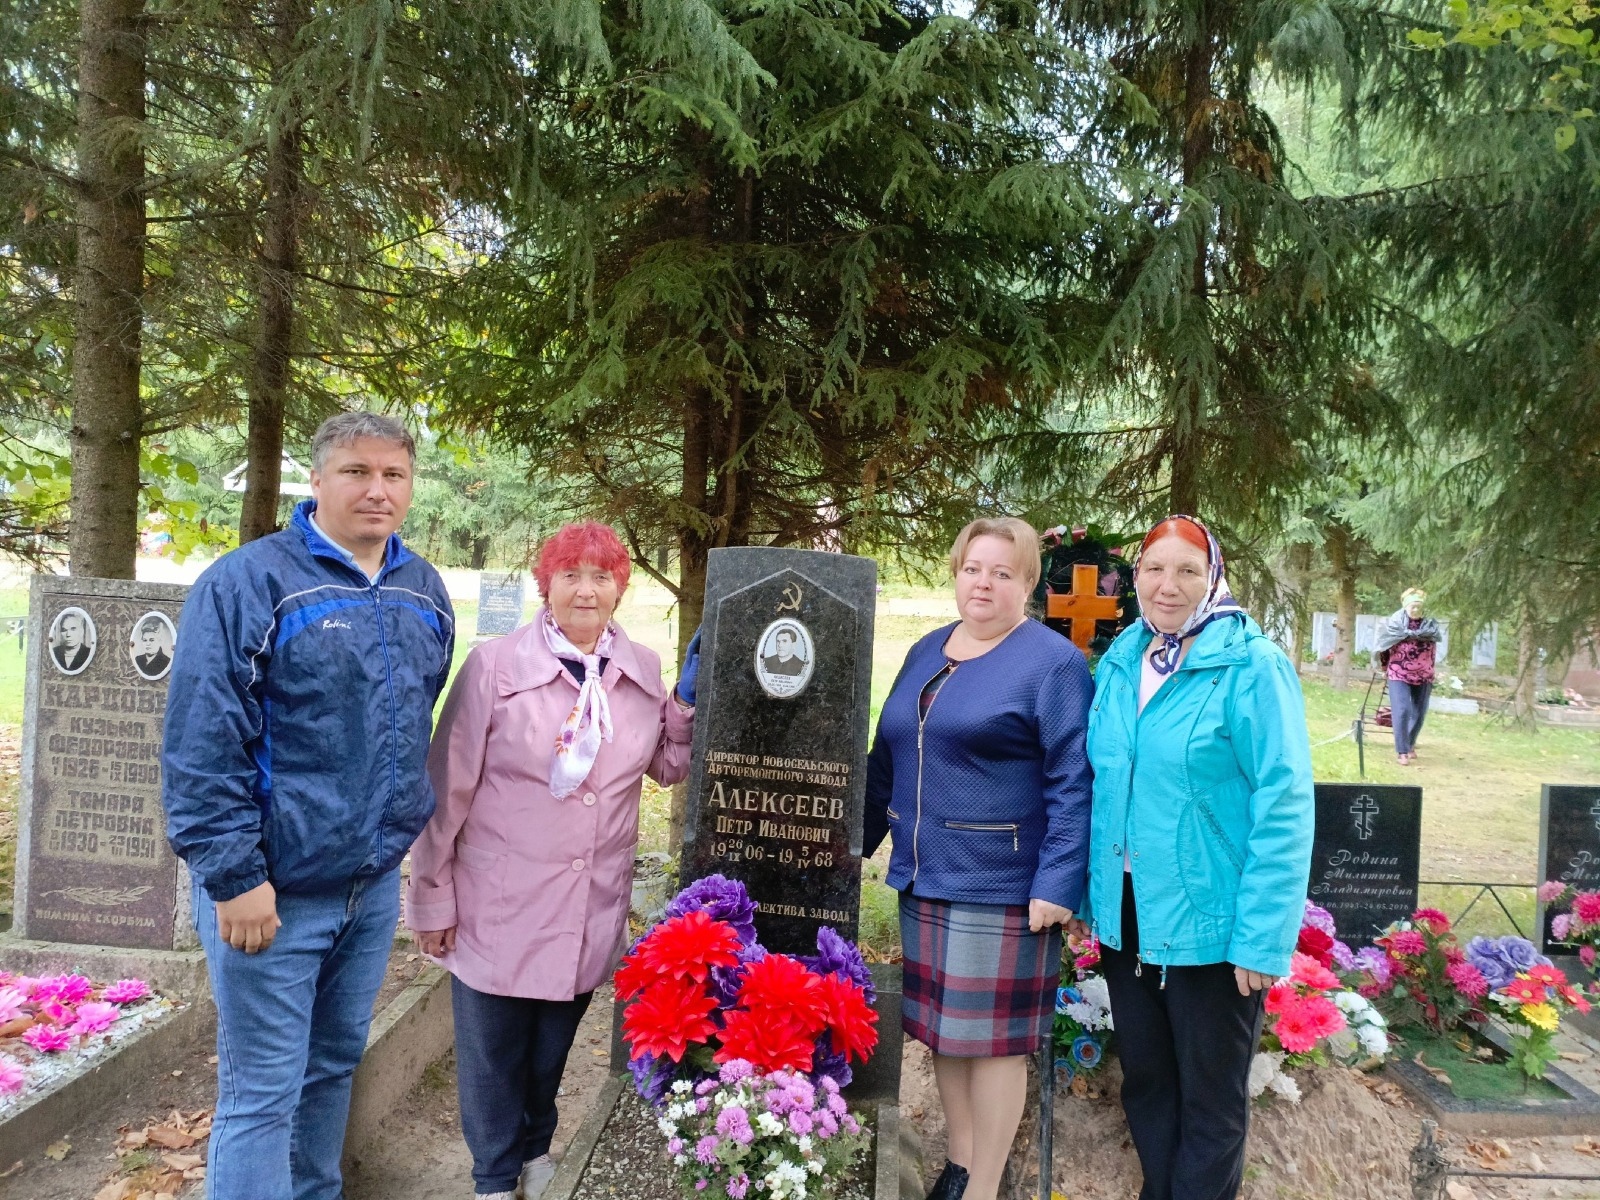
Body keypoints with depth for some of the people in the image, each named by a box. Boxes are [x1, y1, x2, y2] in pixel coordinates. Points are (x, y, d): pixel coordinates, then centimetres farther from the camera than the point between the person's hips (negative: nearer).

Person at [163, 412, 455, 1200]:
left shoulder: (424, 591, 6)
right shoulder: (247, 584, -14)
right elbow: (201, 745, -17)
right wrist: (234, 874, -18)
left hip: (376, 883, 6)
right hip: (274, 888, -6)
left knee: (335, 1063, 21)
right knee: (262, 1092, 4)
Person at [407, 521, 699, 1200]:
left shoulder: (642, 672, 1)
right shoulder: (494, 666, -11)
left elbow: (668, 767, 13)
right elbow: (447, 787, -8)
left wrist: (687, 700, -4)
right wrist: (432, 895, -5)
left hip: (589, 911, 4)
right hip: (500, 906, -3)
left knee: (553, 1047, 20)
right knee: (493, 1054, 12)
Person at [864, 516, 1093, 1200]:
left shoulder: (1052, 662, -8)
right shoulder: (926, 652, 12)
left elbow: (1073, 781, -13)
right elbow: (886, 760, 17)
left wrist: (1058, 883, -19)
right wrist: (856, 841, 16)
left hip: (999, 886, -6)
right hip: (924, 878, 7)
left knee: (991, 1036, 4)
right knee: (941, 1026, 15)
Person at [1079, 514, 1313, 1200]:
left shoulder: (1252, 665, -14)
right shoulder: (1119, 662, 4)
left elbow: (1284, 804, -17)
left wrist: (1264, 938, -19)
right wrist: (1088, 893, 10)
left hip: (1210, 924, -5)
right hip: (1126, 914, 6)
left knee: (1210, 1099, 12)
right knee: (1144, 1080, 21)